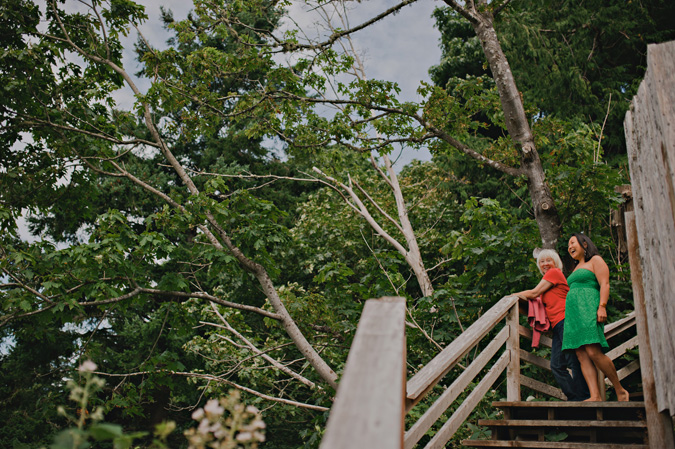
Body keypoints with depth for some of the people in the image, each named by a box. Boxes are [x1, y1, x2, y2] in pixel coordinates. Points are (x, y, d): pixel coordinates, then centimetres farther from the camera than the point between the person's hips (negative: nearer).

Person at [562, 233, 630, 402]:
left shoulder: (595, 260, 8)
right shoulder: (576, 268, 30)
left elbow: (604, 284, -5)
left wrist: (602, 306, -18)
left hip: (588, 310, -8)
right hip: (573, 312, 8)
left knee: (593, 352, -20)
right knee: (581, 356, -8)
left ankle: (620, 390, -6)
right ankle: (596, 397, -17)